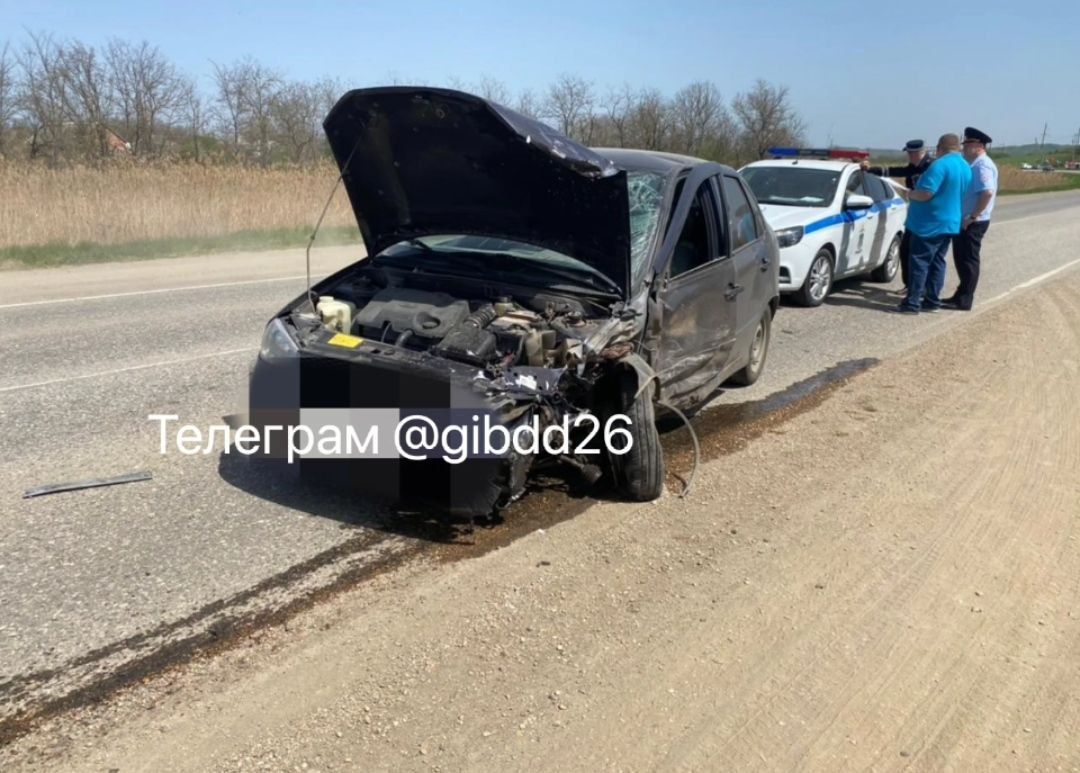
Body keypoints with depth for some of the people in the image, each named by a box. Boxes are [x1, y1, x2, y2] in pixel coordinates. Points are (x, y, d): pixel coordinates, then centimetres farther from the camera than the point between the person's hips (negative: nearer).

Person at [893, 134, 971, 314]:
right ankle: (932, 301, 16)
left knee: (919, 262, -5)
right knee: (937, 262, 13)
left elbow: (925, 193, -23)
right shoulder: (966, 168, 12)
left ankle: (912, 303, -5)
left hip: (930, 224, -9)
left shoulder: (941, 165, -17)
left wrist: (910, 194, -4)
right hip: (950, 223, 9)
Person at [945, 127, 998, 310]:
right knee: (961, 258, 15)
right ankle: (962, 295, 23)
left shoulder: (982, 166, -16)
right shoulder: (975, 165, 15)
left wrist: (972, 216, -24)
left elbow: (988, 192, -28)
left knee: (968, 260, -4)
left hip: (972, 223, -10)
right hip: (964, 221, 10)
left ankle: (964, 300, 2)